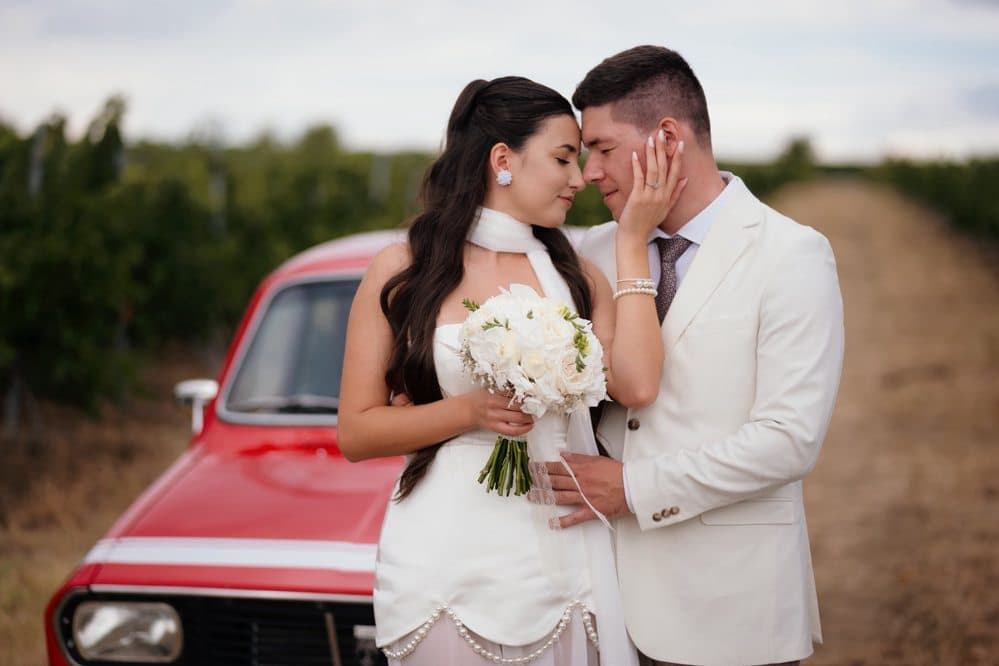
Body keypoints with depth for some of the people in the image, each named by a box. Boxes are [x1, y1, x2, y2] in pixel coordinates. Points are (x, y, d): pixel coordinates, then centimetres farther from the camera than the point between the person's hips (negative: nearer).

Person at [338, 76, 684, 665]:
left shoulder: (576, 277, 7)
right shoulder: (401, 273, 0)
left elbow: (636, 385, -11)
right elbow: (356, 433, -2)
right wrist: (470, 411, -16)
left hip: (560, 551, 3)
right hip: (447, 560, -2)